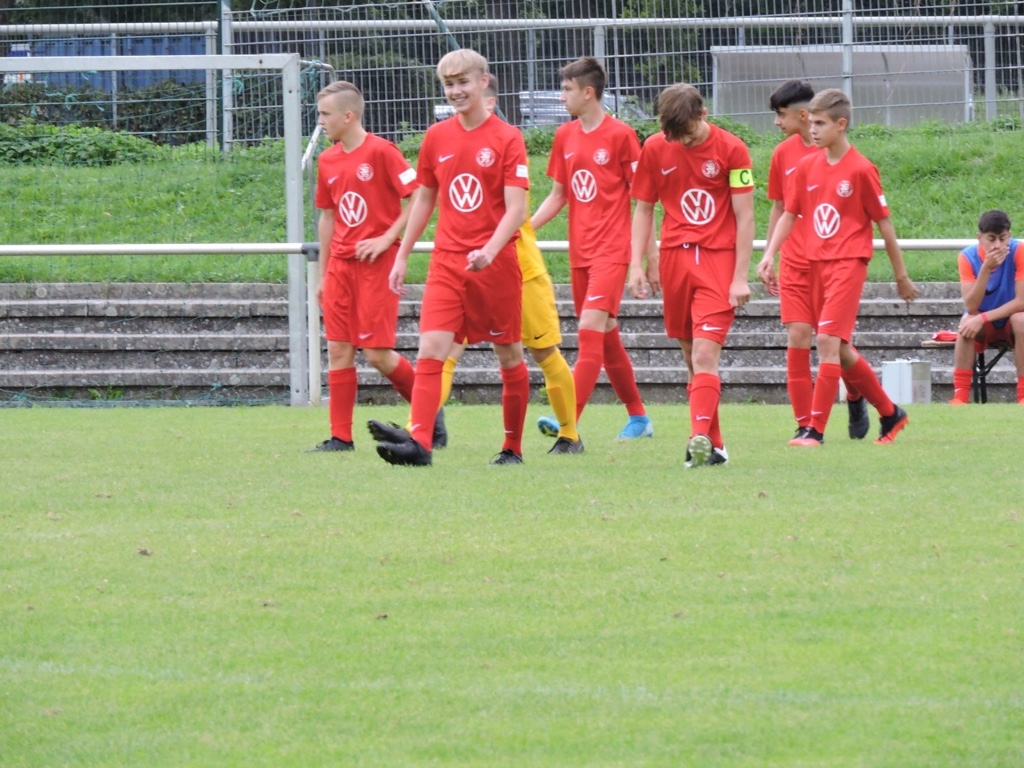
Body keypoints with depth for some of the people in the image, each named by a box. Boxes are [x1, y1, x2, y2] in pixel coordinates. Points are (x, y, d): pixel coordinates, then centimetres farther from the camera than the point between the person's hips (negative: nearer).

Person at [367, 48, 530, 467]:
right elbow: (424, 200, 19)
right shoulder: (436, 138, 9)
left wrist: (490, 251, -26)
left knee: (509, 354, 7)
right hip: (447, 260, 3)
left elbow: (516, 209, -11)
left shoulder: (507, 139, -5)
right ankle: (419, 441, -24)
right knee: (431, 348, -13)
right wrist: (402, 255, 16)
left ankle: (513, 446, 19)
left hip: (496, 264, -3)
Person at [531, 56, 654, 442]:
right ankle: (639, 418, 24)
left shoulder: (620, 135, -8)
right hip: (579, 251, 7)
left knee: (591, 330, -16)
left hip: (611, 250, -7)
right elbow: (557, 196, 17)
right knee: (606, 337, 12)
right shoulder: (565, 136, 10)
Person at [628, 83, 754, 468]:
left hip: (719, 259, -4)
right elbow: (643, 209, 12)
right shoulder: (655, 149, 4)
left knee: (705, 355, -16)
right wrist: (636, 265, 3)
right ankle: (714, 444, 12)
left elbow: (744, 216, -4)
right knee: (692, 357, 6)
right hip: (674, 259, 4)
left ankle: (701, 438, -25)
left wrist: (740, 276, -8)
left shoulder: (731, 149, -5)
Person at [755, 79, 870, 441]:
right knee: (797, 337, -7)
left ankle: (855, 399, 31)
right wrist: (770, 255, 13)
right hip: (794, 262, 3)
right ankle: (805, 425, -3)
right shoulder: (784, 153, 6)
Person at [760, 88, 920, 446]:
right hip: (817, 265, 7)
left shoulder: (861, 169, -9)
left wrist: (901, 276, 1)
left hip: (849, 262, -7)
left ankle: (815, 429, -14)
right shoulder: (807, 167, 7)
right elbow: (789, 214, 13)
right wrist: (769, 255, -1)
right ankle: (890, 414, 27)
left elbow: (884, 223, -4)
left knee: (828, 340, -16)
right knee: (840, 349, 11)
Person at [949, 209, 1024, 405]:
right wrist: (986, 268, -35)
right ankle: (960, 395, -30)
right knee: (968, 321, -31)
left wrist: (983, 318, -32)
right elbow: (971, 307, -23)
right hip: (984, 328, 1)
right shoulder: (968, 257, -15)